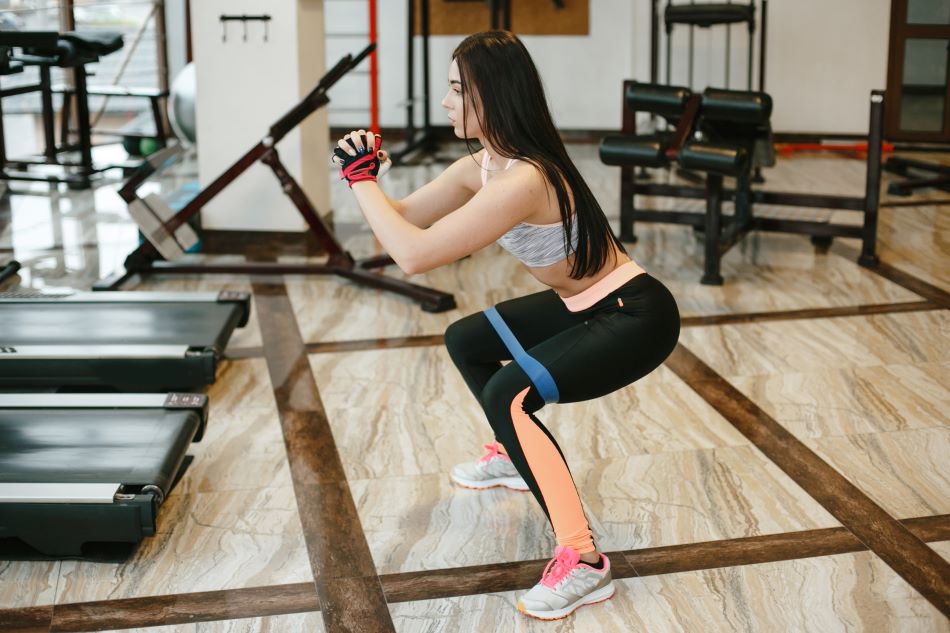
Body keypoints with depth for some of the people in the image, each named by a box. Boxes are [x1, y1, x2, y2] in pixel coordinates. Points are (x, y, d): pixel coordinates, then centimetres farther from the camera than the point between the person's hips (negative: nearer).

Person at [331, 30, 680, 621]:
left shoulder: (522, 181, -31)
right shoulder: (480, 167, -2)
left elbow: (413, 254, -33)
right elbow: (406, 215, 6)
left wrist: (363, 179, -21)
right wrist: (365, 174, -11)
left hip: (636, 316, -10)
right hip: (584, 304, 10)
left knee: (508, 395, -28)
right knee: (466, 340, 21)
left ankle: (582, 562, -21)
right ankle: (516, 456, 42)